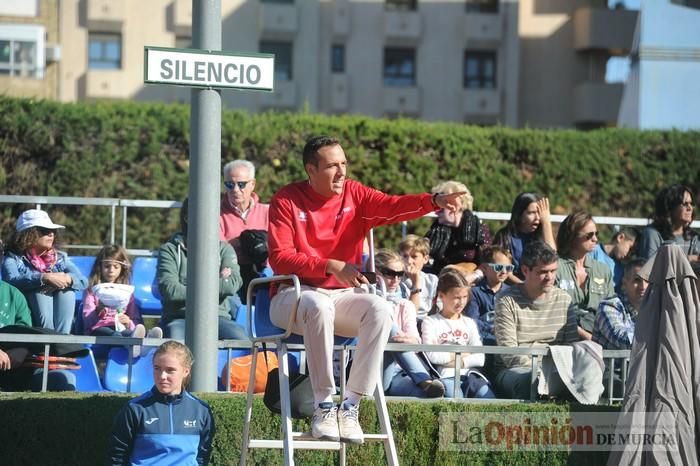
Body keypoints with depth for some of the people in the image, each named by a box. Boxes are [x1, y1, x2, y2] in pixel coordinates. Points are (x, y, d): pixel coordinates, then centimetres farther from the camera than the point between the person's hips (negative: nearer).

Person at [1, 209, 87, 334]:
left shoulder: (60, 258, 18)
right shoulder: (13, 259, 5)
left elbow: (83, 281, 1)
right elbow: (12, 280, -19)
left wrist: (67, 279, -21)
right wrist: (44, 278, -32)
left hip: (61, 318, 3)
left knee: (67, 290, -23)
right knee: (39, 290, -28)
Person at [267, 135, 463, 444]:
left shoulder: (354, 195, 5)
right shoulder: (287, 200, -4)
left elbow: (393, 206, -13)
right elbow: (280, 258, -13)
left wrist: (434, 201, -33)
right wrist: (332, 266, -23)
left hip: (342, 296, 4)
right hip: (293, 297, -4)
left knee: (381, 309, -27)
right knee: (318, 305, -39)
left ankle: (351, 406, -25)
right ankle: (324, 406, -31)